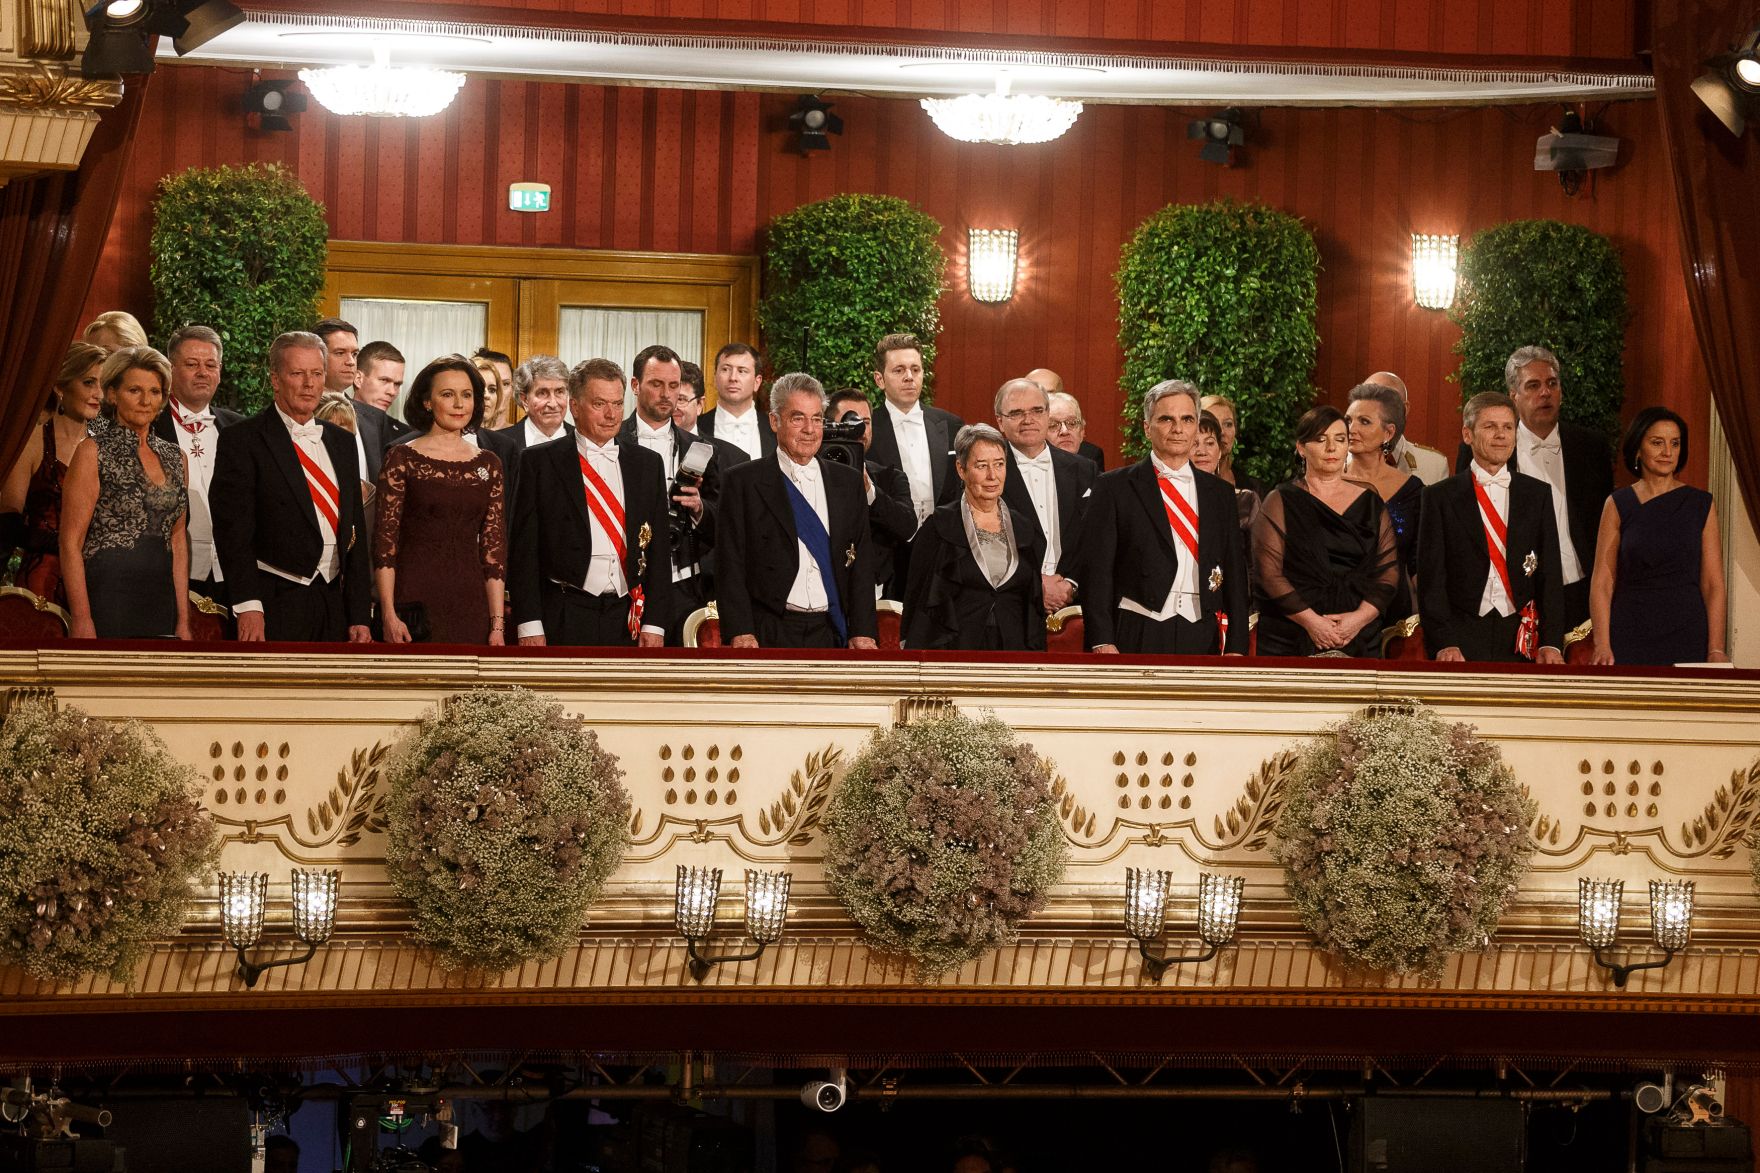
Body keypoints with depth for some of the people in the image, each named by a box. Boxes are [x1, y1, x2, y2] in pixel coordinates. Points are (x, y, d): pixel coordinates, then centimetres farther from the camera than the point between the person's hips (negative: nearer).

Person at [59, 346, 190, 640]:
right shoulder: (92, 453, -4)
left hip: (159, 602, 5)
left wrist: (183, 620, 11)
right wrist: (81, 620, -15)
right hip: (107, 600, -5)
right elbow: (71, 543, -7)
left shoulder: (174, 458, 14)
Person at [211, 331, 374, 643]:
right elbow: (233, 529, -9)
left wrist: (359, 615, 10)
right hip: (273, 606, -5)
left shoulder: (342, 442, 15)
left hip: (333, 602, 5)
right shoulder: (242, 440, -3)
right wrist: (248, 605, -18)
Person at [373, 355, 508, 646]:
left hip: (470, 605, 3)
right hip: (414, 599, -3)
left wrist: (497, 624, 2)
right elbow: (385, 540, -3)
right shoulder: (402, 459, -1)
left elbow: (494, 546, 8)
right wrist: (389, 615, -11)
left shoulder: (488, 465, 9)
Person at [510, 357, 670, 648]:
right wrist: (529, 625, -9)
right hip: (563, 620, -3)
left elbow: (659, 548, 11)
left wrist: (654, 623, 3)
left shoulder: (647, 464, 11)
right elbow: (524, 548, -1)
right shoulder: (540, 461, 2)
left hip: (628, 621, 3)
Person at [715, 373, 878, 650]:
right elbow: (731, 564, -2)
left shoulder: (848, 482, 13)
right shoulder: (744, 482, 3)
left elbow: (861, 562, 11)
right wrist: (739, 633, -13)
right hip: (769, 636, -3)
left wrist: (862, 633, 1)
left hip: (832, 632, 3)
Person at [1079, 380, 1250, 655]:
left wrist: (1236, 647, 5)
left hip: (1202, 641, 3)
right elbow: (1096, 569, -2)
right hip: (1137, 639, -3)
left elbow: (1234, 571, 14)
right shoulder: (1114, 487, 3)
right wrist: (1102, 643, -11)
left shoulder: (1219, 493, 15)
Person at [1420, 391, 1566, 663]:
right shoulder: (1440, 497, 3)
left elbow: (1550, 574, 6)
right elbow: (1431, 579, -2)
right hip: (1462, 640, -2)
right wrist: (1443, 644, -13)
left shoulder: (1537, 494, 11)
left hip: (1522, 641, 2)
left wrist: (1551, 642, -5)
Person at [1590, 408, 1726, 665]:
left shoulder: (1702, 505, 4)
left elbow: (1713, 584, 1)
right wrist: (1602, 646, -12)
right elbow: (1602, 583, -1)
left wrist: (1716, 649, -9)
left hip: (1687, 636, 1)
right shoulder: (1618, 505, 3)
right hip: (1630, 635, 0)